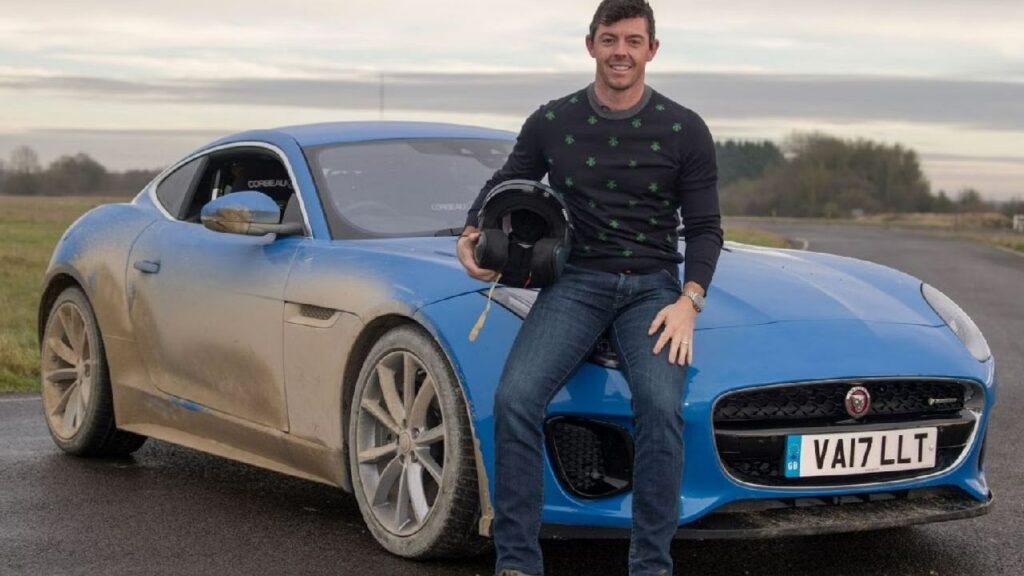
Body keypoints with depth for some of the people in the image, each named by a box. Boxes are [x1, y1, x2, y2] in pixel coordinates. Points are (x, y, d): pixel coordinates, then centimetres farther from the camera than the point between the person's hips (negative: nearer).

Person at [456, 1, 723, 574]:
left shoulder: (684, 130, 2)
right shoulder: (551, 123, 5)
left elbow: (704, 227, 4)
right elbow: (506, 184, 20)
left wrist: (689, 301, -11)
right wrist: (472, 234, 1)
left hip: (654, 285, -1)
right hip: (576, 281, 1)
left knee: (661, 406, -29)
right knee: (516, 397, -25)